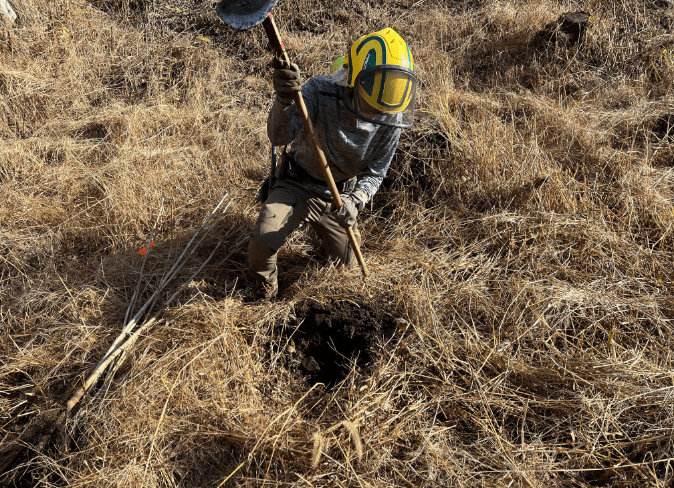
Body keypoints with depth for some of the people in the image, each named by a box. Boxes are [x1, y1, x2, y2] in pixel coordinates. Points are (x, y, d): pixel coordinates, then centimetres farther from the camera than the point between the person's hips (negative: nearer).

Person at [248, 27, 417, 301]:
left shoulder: (391, 120, -18)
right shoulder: (321, 93, -29)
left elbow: (374, 173, -9)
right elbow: (279, 137, -39)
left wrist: (355, 201, -31)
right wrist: (285, 100, -61)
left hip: (341, 194, 4)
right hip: (297, 185, -3)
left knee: (347, 262, 16)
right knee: (262, 242, -27)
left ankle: (326, 228, 51)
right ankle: (265, 283, 11)